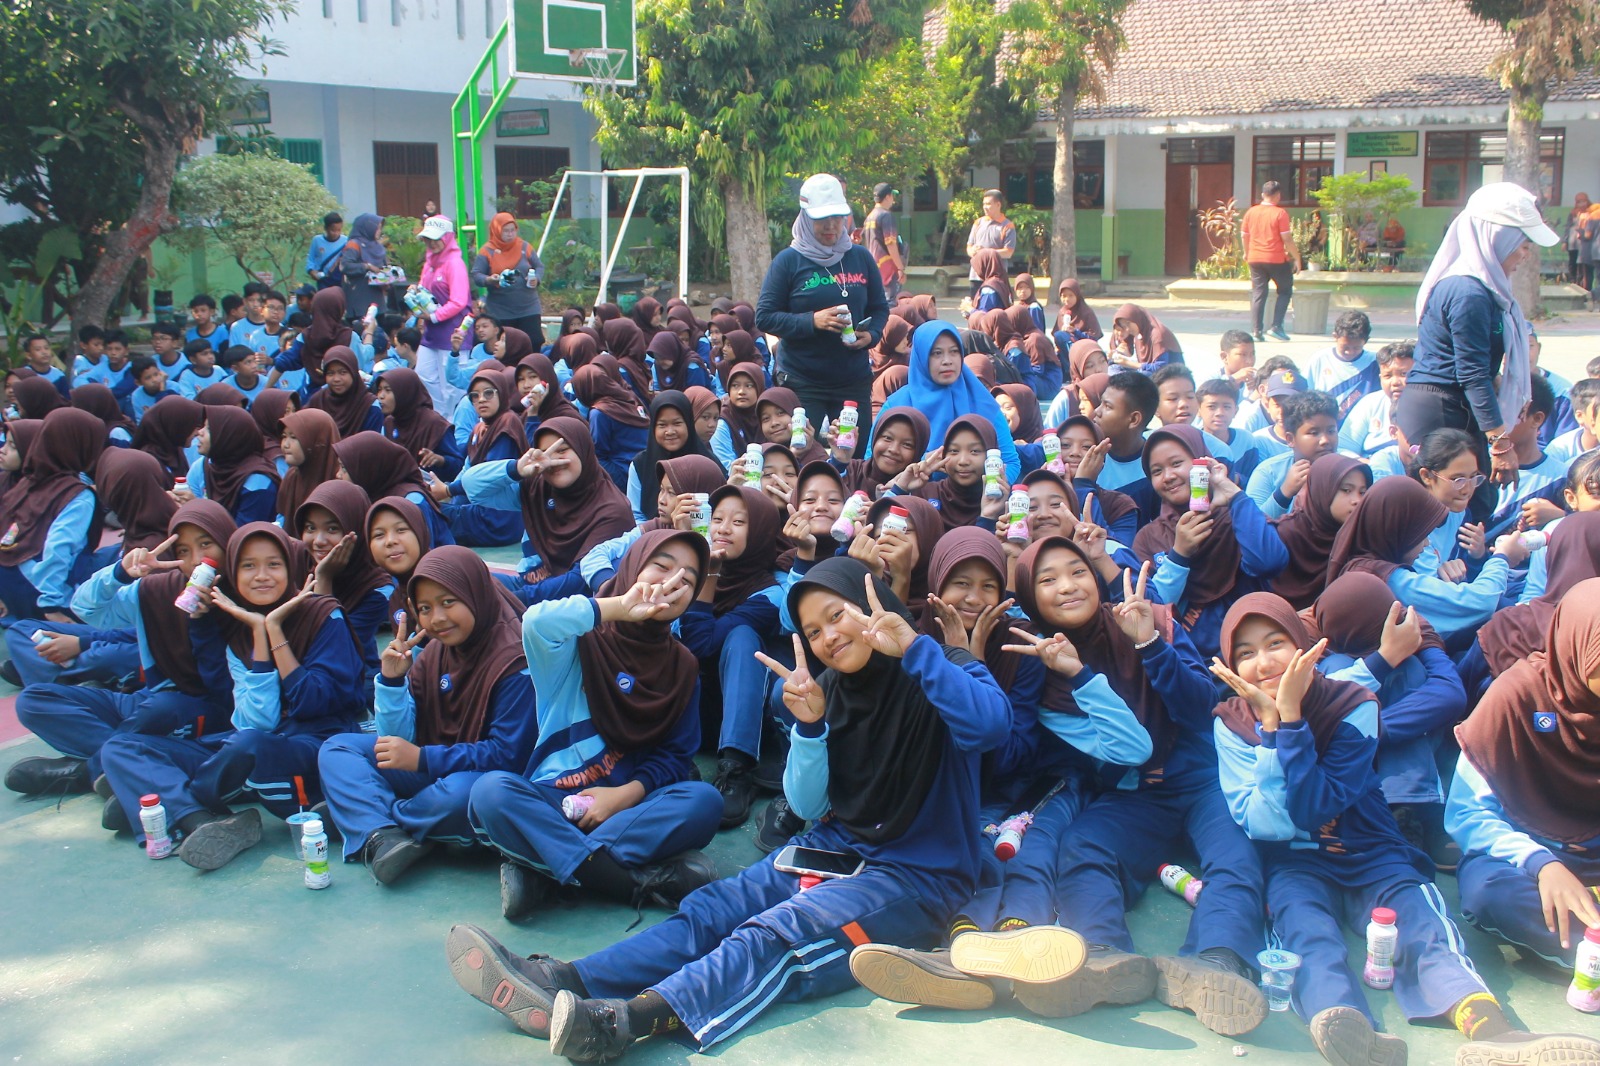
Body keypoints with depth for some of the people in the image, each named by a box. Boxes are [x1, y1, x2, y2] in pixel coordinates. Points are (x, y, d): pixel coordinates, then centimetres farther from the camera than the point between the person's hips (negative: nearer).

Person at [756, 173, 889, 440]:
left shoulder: (861, 258, 8)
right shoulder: (789, 261, -3)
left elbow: (880, 308, 16)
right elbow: (764, 317, -5)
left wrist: (871, 334, -6)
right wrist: (812, 321, -18)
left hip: (854, 378, 3)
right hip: (802, 381, -3)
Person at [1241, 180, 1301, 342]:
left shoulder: (1251, 212, 3)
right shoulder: (1280, 213, -10)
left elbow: (1245, 236, 11)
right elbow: (1287, 239, -12)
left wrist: (1247, 253, 28)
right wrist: (1296, 257, -4)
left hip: (1255, 259, 4)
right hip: (1276, 259, -4)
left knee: (1258, 294, 7)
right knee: (1285, 291, 12)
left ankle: (1257, 330, 1)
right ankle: (1276, 326, 2)